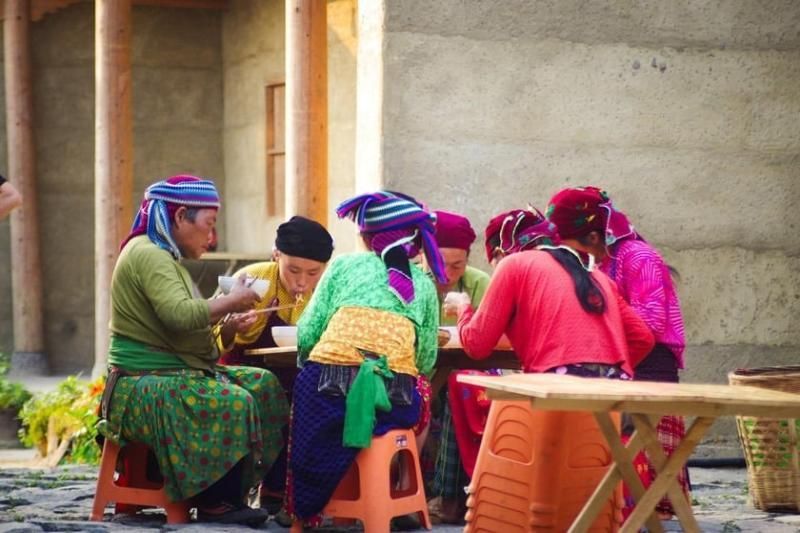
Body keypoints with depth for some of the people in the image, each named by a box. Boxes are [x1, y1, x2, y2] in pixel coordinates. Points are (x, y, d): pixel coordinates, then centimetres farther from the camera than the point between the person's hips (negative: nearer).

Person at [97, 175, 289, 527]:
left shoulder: (163, 255, 20)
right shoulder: (148, 255, -14)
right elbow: (180, 314, -28)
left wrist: (225, 324, 3)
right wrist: (232, 301, -15)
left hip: (177, 374, 11)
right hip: (146, 386, -11)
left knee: (264, 385, 1)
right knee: (234, 402, -29)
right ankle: (216, 502, -17)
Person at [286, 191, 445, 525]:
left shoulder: (344, 265, 17)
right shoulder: (424, 283, 20)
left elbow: (307, 335, 8)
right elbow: (426, 361, 13)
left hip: (329, 386, -1)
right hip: (395, 400, 1)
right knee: (421, 389, 34)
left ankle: (306, 508, 31)